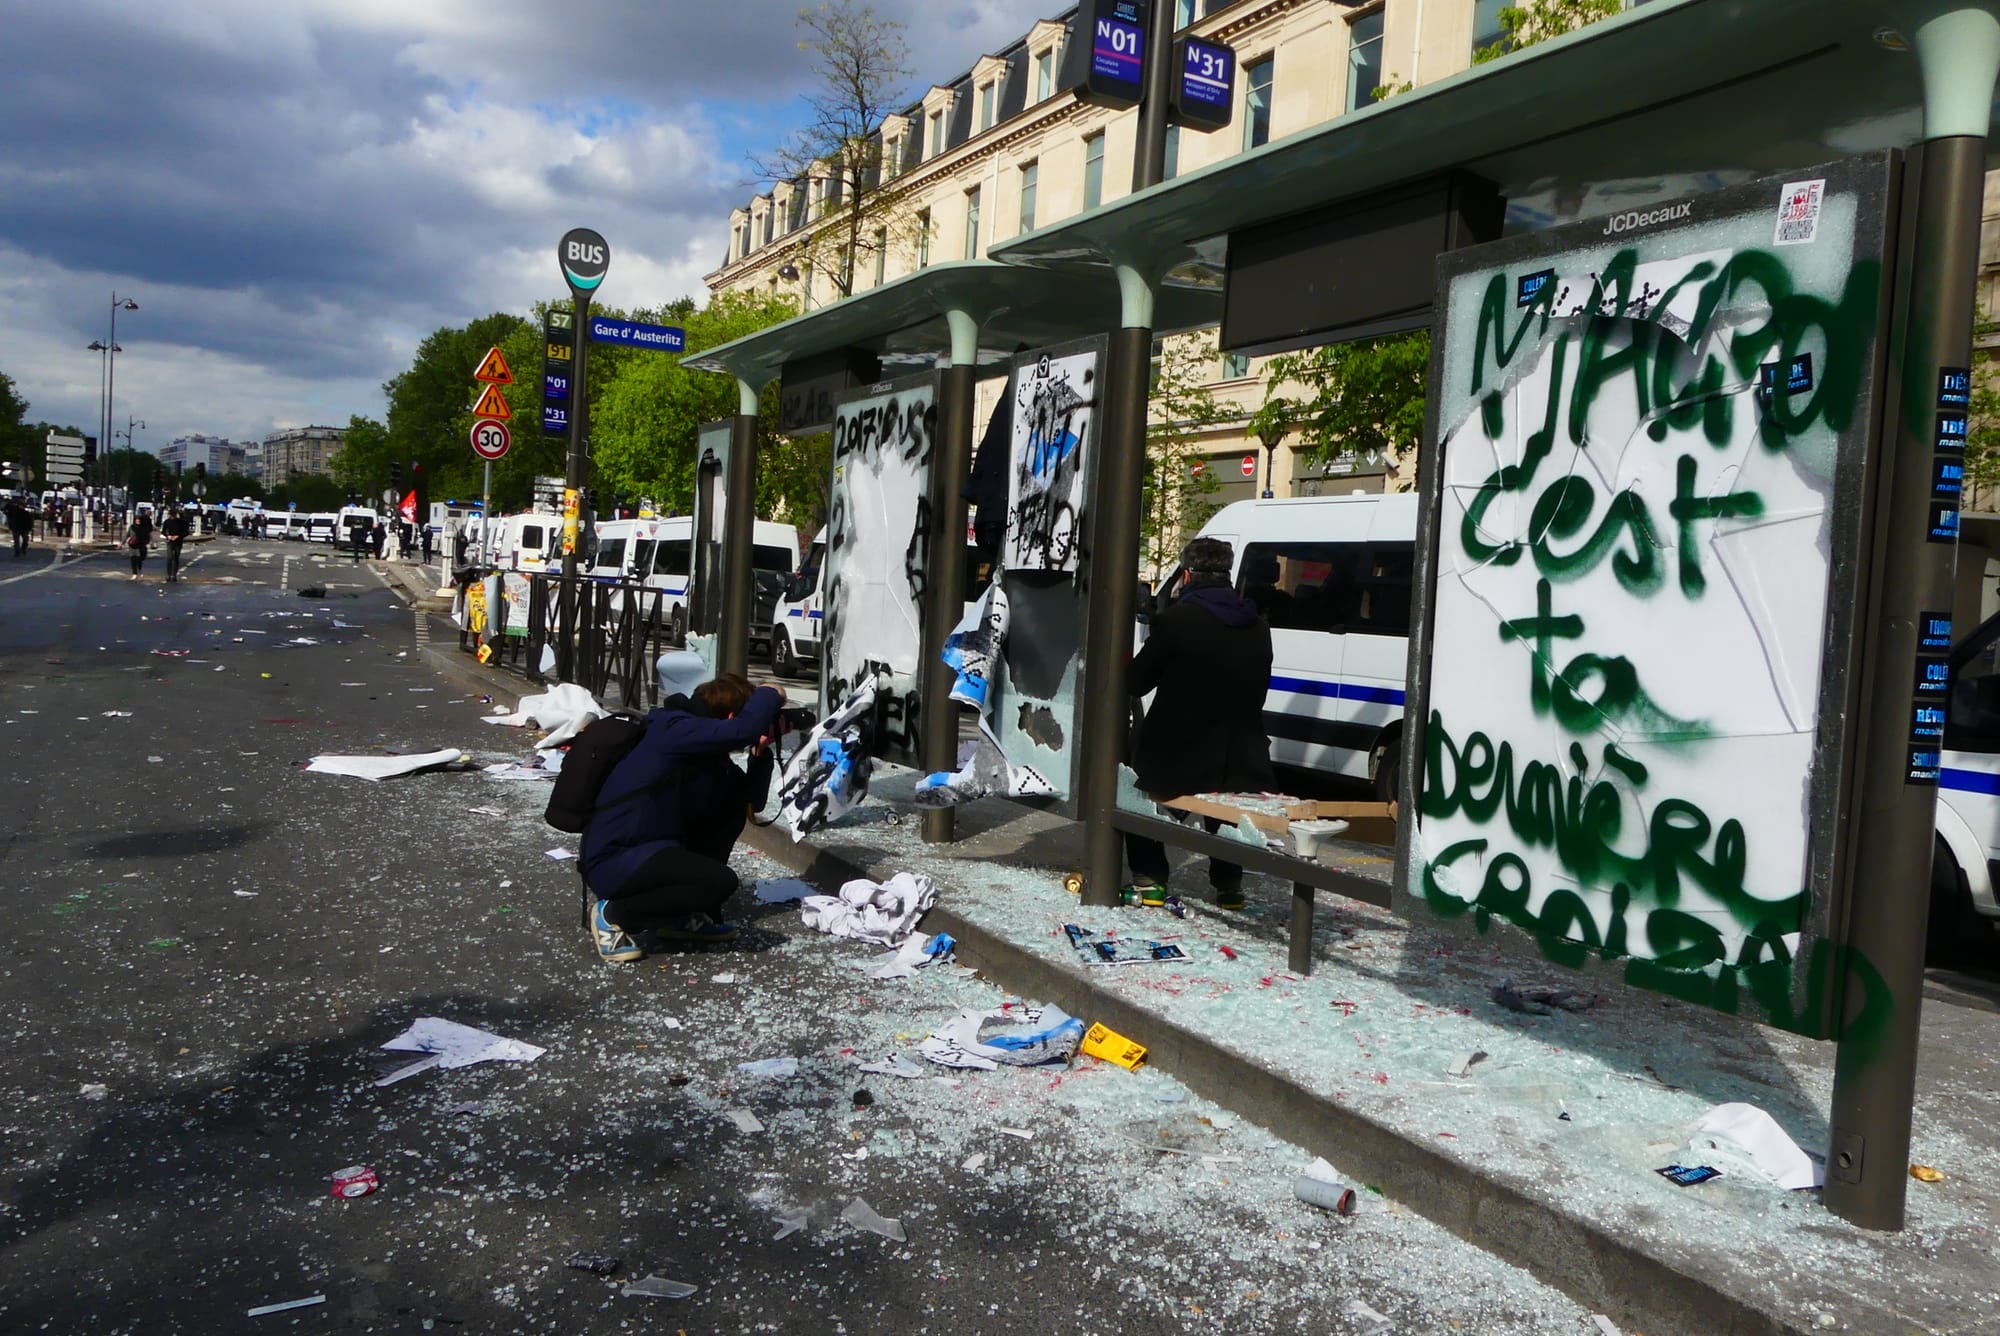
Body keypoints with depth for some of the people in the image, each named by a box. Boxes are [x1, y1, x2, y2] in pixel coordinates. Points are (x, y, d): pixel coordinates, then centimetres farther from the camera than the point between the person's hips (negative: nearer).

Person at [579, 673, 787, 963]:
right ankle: (614, 916, -5)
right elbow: (745, 730, -35)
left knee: (734, 805, 8)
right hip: (612, 861, -10)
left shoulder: (708, 754, 10)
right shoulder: (678, 731, -20)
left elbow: (753, 799, 12)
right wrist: (770, 695, -16)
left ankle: (686, 916, 10)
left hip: (649, 847, 10)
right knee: (720, 881, -25)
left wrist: (761, 755, -3)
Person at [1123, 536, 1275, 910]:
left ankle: (1149, 878, 19)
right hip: (1241, 766, 5)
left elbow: (1136, 683, -5)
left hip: (1177, 765, -5)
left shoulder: (1175, 620, -13)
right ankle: (1229, 883, 33)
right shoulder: (1257, 627, 5)